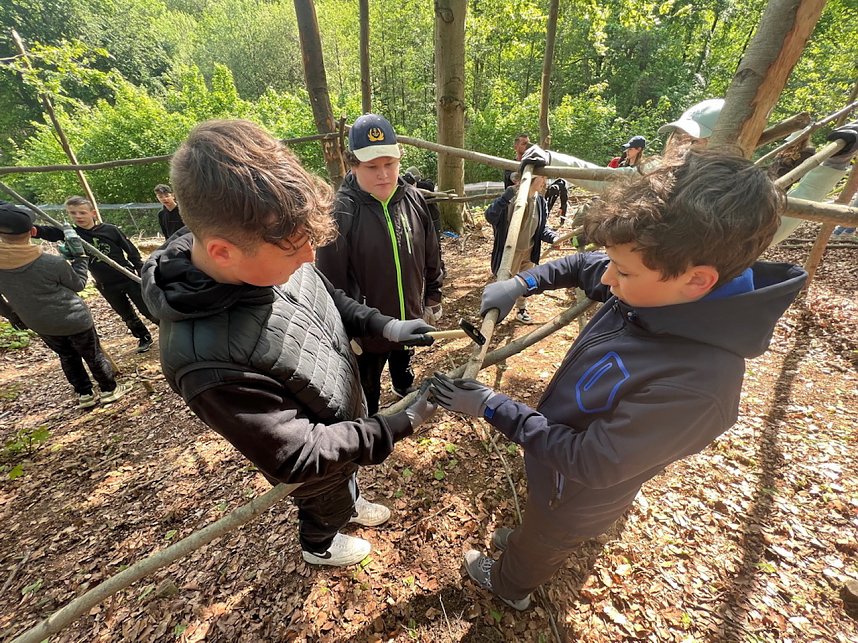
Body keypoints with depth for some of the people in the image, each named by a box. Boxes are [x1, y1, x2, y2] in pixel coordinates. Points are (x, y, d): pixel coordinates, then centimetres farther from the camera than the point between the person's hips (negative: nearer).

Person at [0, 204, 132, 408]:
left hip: (39, 324, 5)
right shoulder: (51, 263, -24)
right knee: (94, 355, 12)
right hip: (74, 320, -5)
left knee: (67, 357, 22)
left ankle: (84, 395, 30)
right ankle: (110, 390, 25)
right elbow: (78, 284, -6)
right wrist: (79, 255, -1)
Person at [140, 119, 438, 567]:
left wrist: (380, 325, -14)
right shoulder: (207, 356, -42)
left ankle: (351, 502, 70)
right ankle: (320, 547, 65)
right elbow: (296, 456, -32)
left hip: (346, 416, 5)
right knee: (326, 505, 30)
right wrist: (397, 427, -30)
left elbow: (328, 298, -3)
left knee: (346, 482, 36)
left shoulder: (267, 252, -22)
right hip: (317, 461, -5)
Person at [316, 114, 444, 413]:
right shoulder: (340, 212, -20)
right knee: (367, 391, 18)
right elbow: (331, 279, -16)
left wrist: (433, 299, 9)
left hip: (410, 319, 5)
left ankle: (405, 391, 65)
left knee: (403, 366, 33)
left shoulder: (413, 200, -5)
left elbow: (431, 257, 5)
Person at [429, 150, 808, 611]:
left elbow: (587, 462, -33)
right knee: (538, 525, 38)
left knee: (543, 545, 30)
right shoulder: (656, 290, -21)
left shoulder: (693, 385, -43)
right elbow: (584, 266, -2)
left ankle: (508, 585, 62)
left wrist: (491, 408, -30)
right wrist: (521, 283, -16)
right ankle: (525, 541, 70)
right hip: (561, 440, 6)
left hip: (577, 493, -5)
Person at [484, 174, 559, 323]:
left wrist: (553, 238, -15)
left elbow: (542, 227, 5)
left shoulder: (540, 201, -4)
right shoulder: (511, 196, -22)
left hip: (529, 250, 6)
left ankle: (521, 309, 42)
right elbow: (490, 217, -35)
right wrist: (505, 197, -46)